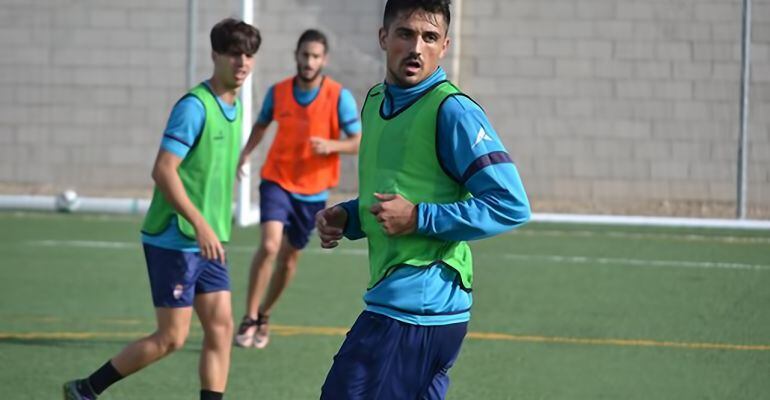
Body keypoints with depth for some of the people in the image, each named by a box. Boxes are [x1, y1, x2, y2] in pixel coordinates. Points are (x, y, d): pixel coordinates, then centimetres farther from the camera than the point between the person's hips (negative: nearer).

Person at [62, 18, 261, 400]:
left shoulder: (233, 107, 11)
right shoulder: (195, 106, -17)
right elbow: (163, 171, -22)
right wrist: (201, 224, -25)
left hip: (206, 242, 8)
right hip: (174, 240, -8)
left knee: (221, 327, 2)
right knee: (172, 337, -4)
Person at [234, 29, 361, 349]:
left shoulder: (340, 97, -11)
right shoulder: (278, 92, -4)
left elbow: (358, 142, -9)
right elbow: (261, 125, 14)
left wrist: (331, 145, -29)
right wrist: (246, 153, -3)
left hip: (312, 190, 1)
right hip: (277, 181, -1)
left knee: (289, 256, 13)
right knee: (269, 245, -21)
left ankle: (264, 315, 36)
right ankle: (249, 319, -13)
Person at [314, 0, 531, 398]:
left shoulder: (452, 111, -13)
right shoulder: (375, 102, 14)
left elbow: (511, 205, -17)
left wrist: (418, 218, -20)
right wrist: (346, 217, 8)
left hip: (415, 306, -9)